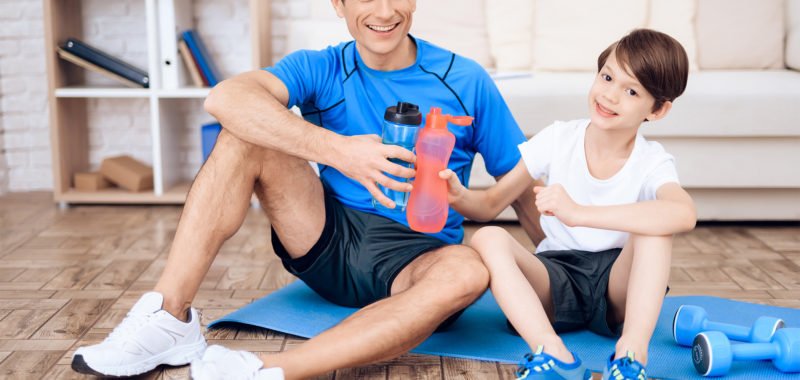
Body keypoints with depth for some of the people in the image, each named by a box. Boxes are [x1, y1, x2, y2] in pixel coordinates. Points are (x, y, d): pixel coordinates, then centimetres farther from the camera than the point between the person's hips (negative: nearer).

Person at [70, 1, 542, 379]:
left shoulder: (466, 81, 0)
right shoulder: (321, 70, -1)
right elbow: (225, 98, -23)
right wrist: (336, 150, -35)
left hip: (412, 262, -1)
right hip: (330, 242, 1)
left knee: (468, 269, -36)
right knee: (249, 130, -16)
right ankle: (170, 318, -22)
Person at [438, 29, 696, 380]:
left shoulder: (652, 163, -10)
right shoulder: (558, 139, -2)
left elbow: (685, 214, -36)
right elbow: (491, 204, 0)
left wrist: (579, 213, -43)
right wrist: (459, 197, -26)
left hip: (617, 286, -2)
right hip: (556, 278, 2)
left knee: (655, 224, -29)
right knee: (488, 239, -25)